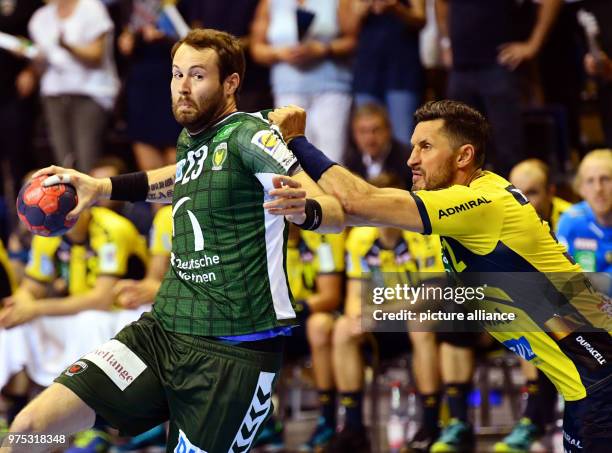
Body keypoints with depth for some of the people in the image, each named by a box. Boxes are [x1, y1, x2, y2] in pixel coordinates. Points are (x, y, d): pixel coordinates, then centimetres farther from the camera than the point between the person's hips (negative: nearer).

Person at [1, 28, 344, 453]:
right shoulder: (190, 138, 12)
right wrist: (104, 188, 29)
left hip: (234, 351, -6)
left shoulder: (248, 134, -9)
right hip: (164, 329, 7)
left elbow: (336, 214, -17)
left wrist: (301, 209, -39)